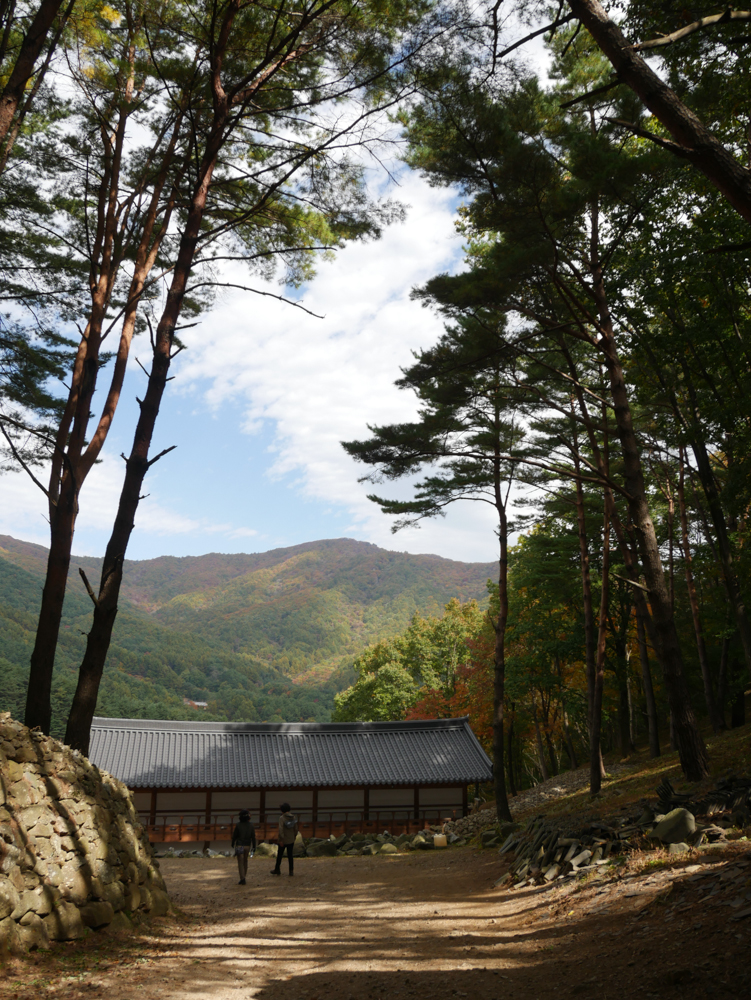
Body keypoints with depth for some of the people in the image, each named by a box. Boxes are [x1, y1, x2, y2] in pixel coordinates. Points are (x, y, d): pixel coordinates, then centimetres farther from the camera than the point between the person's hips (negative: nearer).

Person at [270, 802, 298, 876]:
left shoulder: (282, 818, -16)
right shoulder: (293, 817, 0)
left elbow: (281, 829, -23)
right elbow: (296, 829, 4)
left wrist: (281, 840, -20)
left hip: (283, 841, -4)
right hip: (291, 840, 4)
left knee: (279, 855, 12)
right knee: (290, 855, 11)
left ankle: (277, 869, 22)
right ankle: (291, 871, 9)